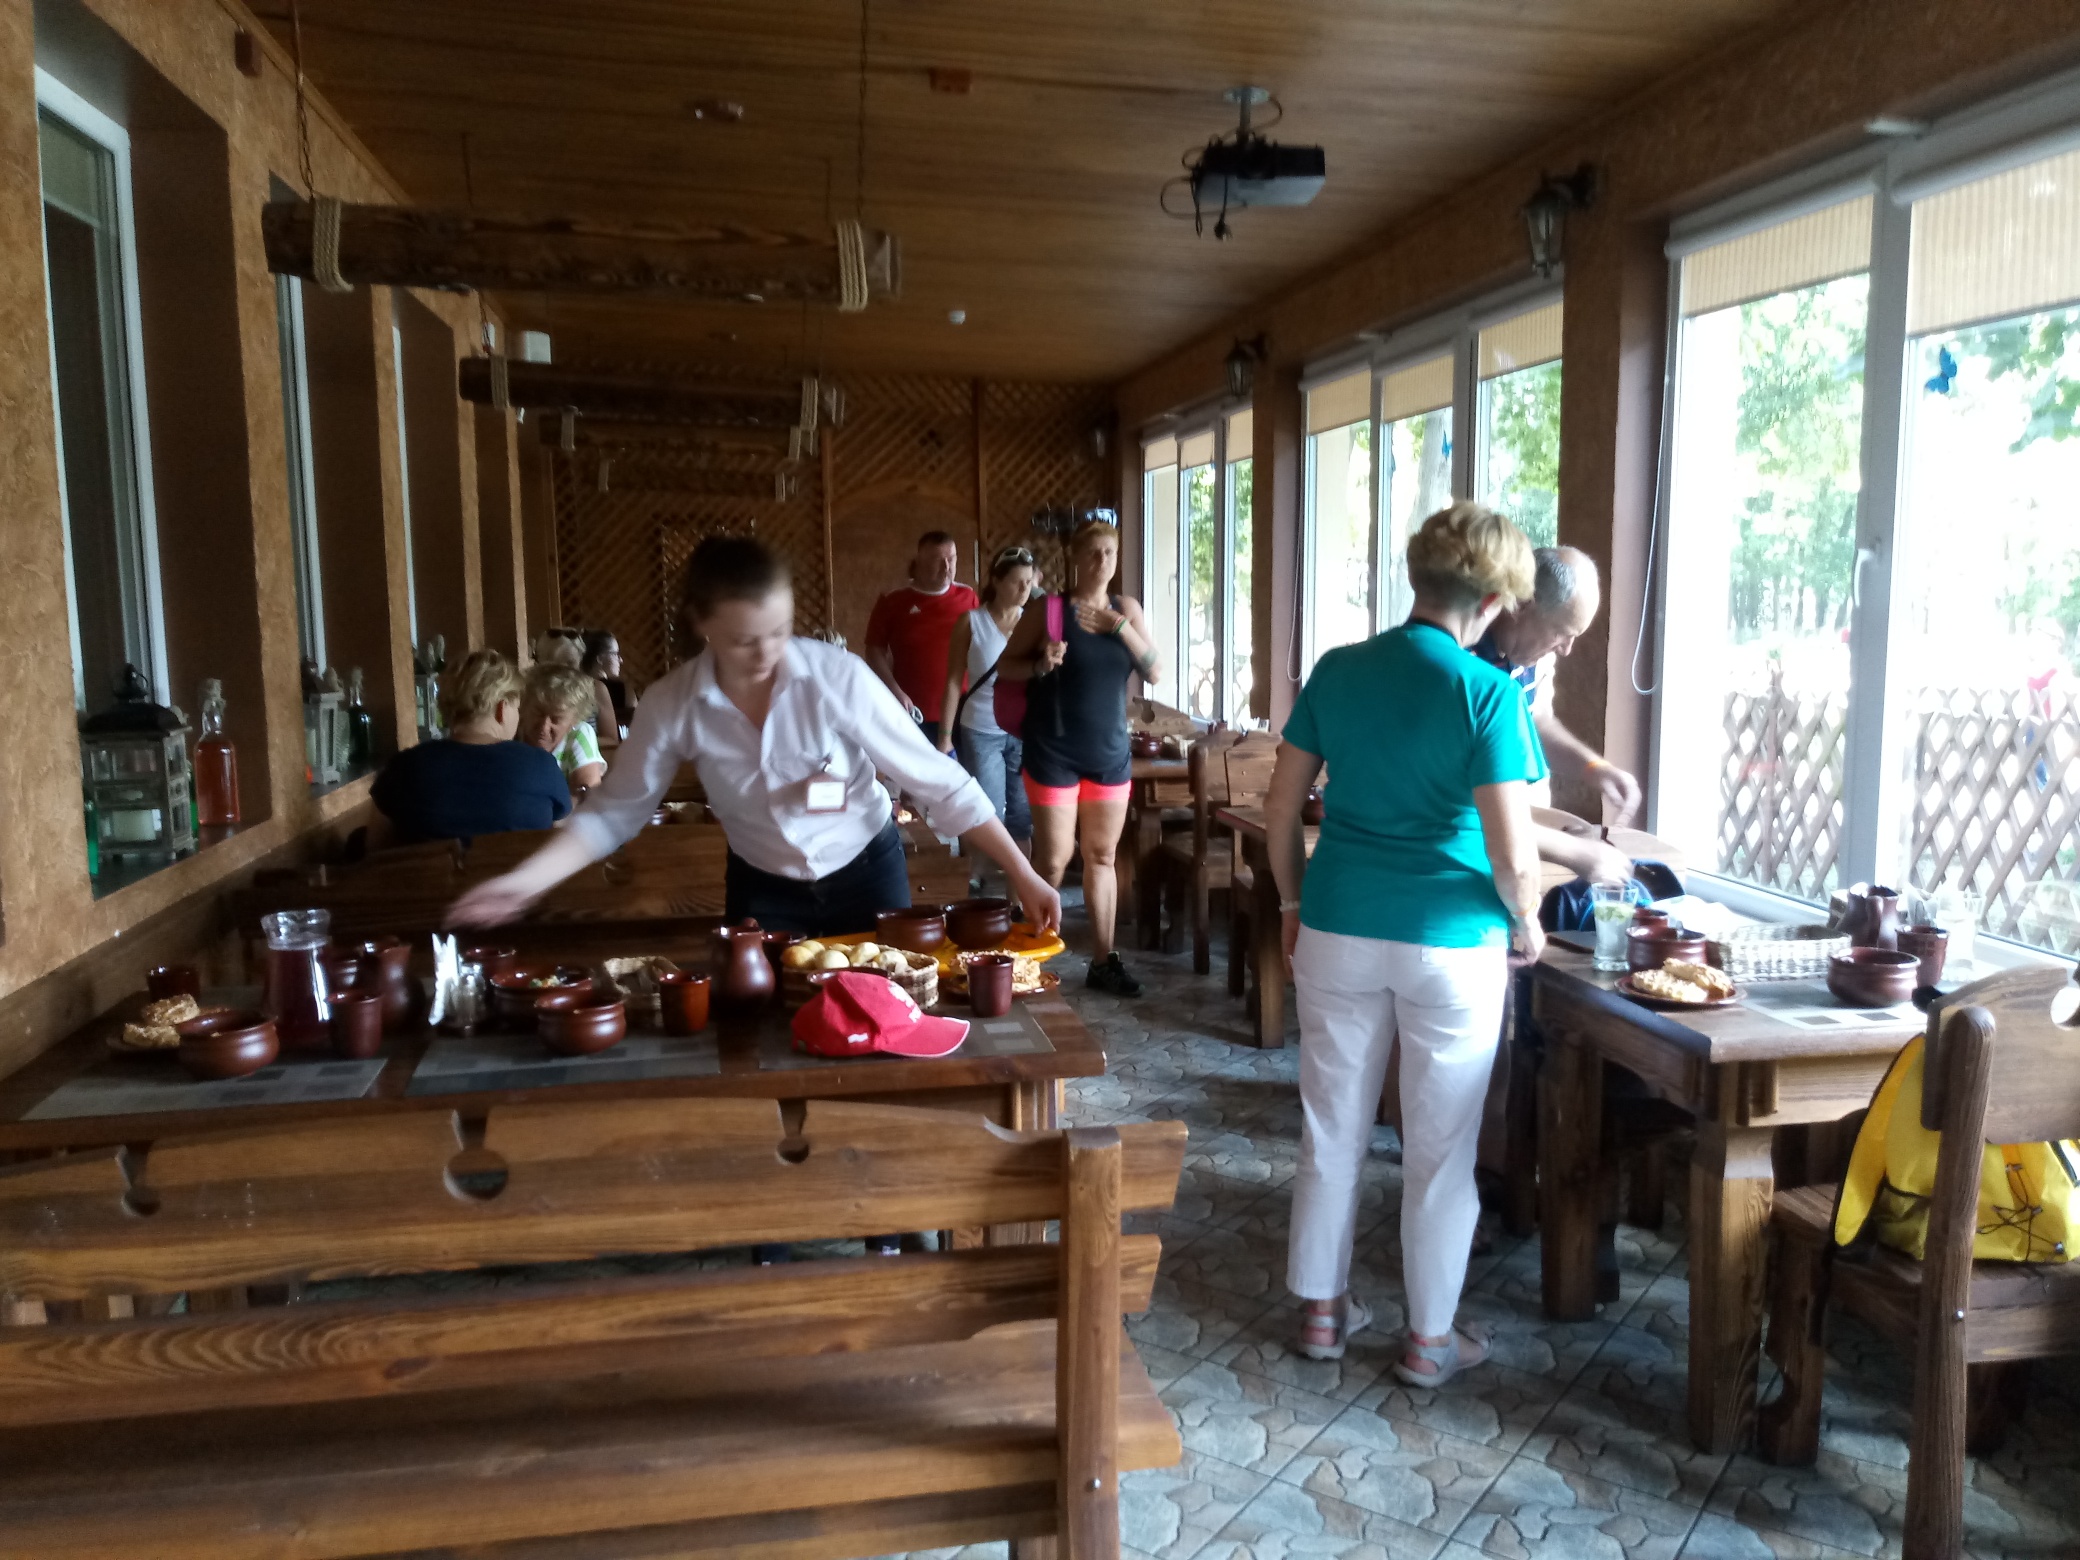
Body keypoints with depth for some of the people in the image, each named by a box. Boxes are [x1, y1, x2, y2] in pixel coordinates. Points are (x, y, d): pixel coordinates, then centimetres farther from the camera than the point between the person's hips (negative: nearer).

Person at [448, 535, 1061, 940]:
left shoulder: (838, 677, -26)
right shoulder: (672, 705, -19)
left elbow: (940, 782, -22)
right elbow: (614, 811, -7)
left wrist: (1023, 875, -24)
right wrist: (523, 881, -18)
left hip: (865, 873, -1)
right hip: (762, 889, 2)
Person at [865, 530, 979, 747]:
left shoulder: (968, 598, 5)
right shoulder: (893, 602, 0)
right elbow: (875, 651, 2)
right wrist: (895, 692, -10)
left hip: (960, 712, 2)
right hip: (913, 715, -2)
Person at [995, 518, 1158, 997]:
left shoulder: (1126, 609, 5)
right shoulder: (1048, 610, -7)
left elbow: (1156, 672, -3)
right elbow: (1003, 666, -2)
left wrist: (1120, 627, -15)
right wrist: (1040, 665, -22)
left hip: (1110, 753, 4)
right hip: (1055, 754, -4)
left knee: (1102, 857, 10)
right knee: (1053, 860, -1)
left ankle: (1104, 961, 18)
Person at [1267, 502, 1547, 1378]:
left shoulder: (1338, 671, 0)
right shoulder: (1488, 693, -12)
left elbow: (1280, 808, 3)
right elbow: (1512, 853, -15)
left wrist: (1294, 903, 15)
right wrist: (1526, 922, 3)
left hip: (1338, 932, 4)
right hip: (1451, 944, -3)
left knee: (1332, 1131, 16)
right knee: (1440, 1150, 11)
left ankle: (1322, 1309, 29)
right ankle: (1430, 1340, 25)